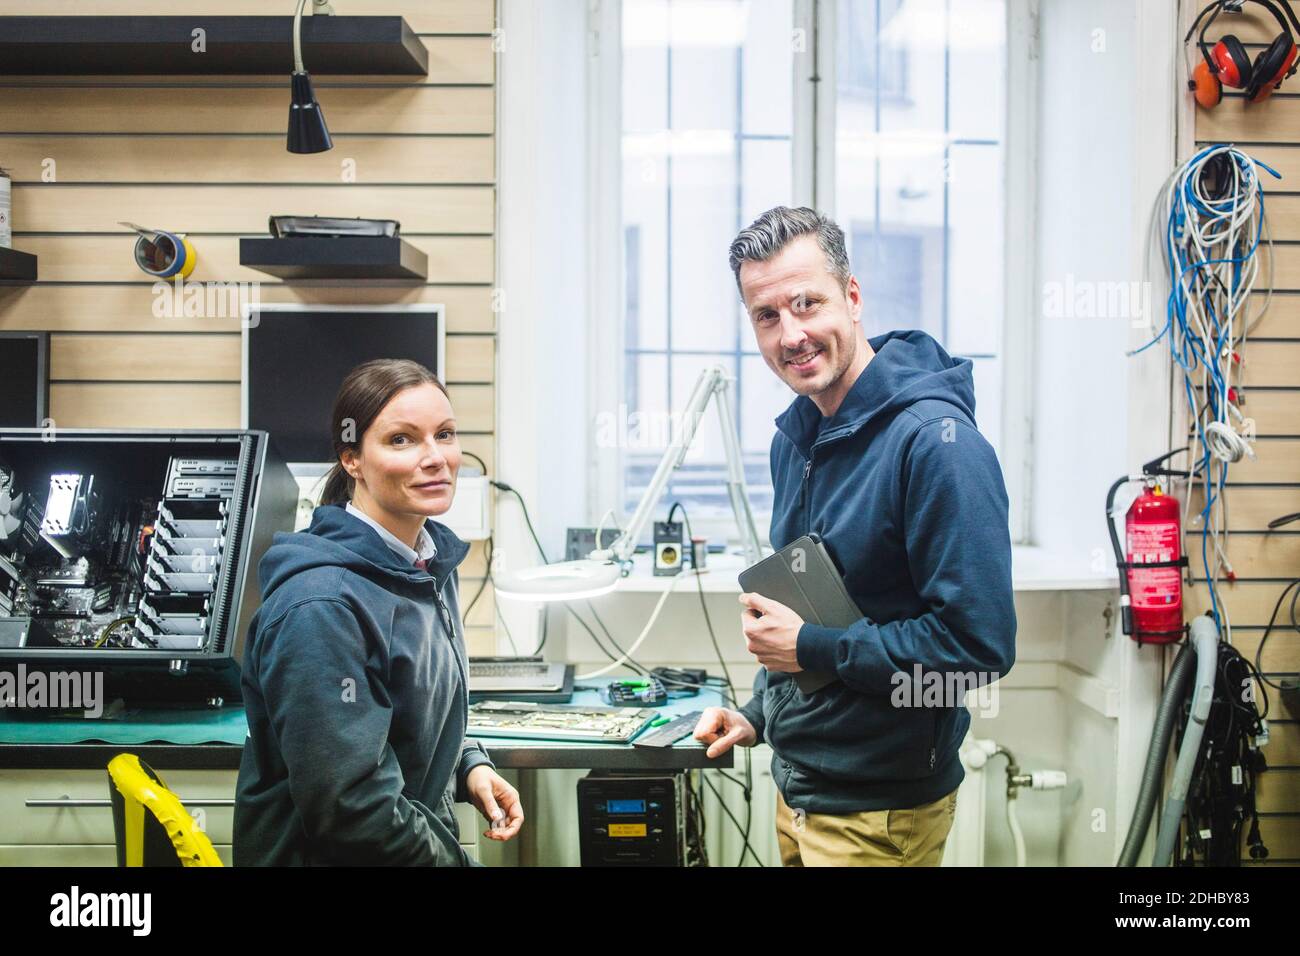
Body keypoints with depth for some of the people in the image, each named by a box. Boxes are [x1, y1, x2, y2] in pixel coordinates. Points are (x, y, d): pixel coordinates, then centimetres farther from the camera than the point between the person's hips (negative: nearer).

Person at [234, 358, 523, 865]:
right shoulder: (321, 607, -25)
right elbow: (346, 800, -25)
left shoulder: (433, 561, 2)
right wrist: (452, 856, -14)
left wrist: (470, 765, 0)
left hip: (423, 835, 8)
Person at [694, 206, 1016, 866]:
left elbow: (981, 642, -26)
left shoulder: (936, 442, -22)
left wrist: (811, 646, -21)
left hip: (878, 814, -7)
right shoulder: (795, 436, 5)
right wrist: (760, 715, 10)